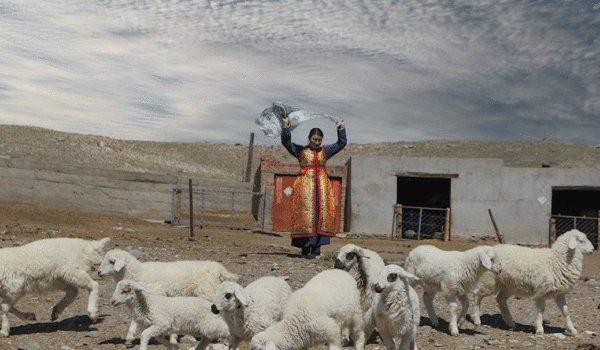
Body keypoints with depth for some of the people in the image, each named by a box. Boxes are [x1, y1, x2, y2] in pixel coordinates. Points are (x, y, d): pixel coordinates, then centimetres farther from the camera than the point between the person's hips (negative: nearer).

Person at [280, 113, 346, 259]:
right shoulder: (300, 151, 6)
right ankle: (305, 250, -5)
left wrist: (341, 128, 22)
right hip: (305, 186, -4)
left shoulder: (325, 151, 16)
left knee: (321, 215, -4)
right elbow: (286, 142, -4)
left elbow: (341, 143, 23)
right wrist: (286, 125, -11)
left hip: (322, 186, 4)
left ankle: (316, 250, -3)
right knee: (305, 216, -8)